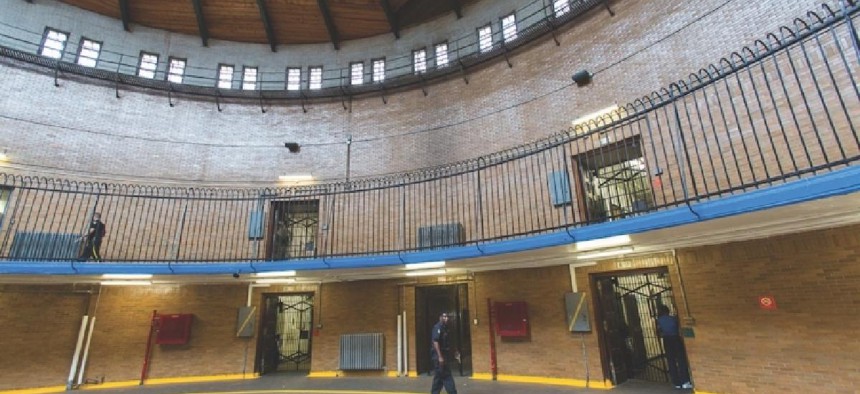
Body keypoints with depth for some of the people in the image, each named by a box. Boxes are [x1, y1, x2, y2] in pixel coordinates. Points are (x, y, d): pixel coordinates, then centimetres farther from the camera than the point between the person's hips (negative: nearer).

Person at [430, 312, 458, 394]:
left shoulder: (445, 328, 14)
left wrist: (453, 352, 18)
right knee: (446, 377, -6)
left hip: (444, 355, 9)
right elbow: (435, 342, -22)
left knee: (439, 377, 13)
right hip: (439, 356, -9)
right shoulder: (437, 327, -15)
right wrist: (440, 356, -26)